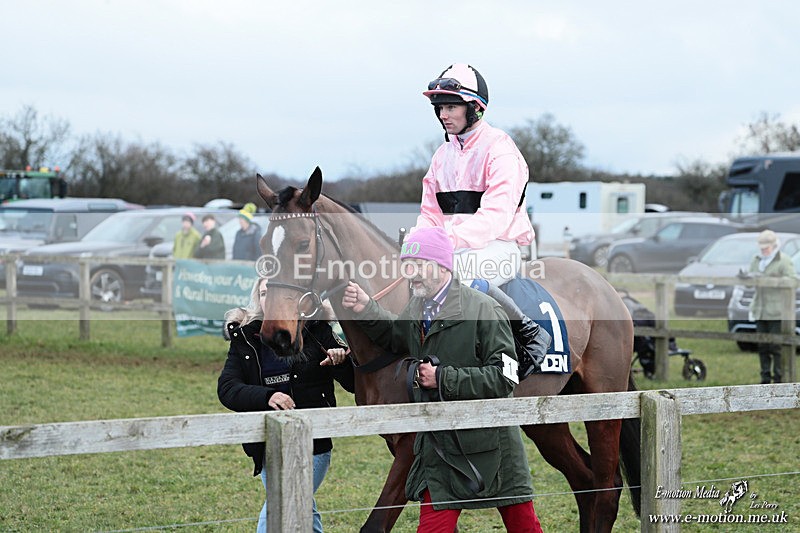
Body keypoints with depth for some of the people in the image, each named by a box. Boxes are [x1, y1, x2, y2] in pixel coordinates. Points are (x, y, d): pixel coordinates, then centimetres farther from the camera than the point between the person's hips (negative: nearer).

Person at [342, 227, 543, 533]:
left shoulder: (482, 309, -15)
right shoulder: (417, 310, 5)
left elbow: (504, 378, -19)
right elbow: (394, 337, 29)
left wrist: (444, 379, -21)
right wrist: (365, 309, 10)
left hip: (491, 443, -5)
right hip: (440, 447, 5)